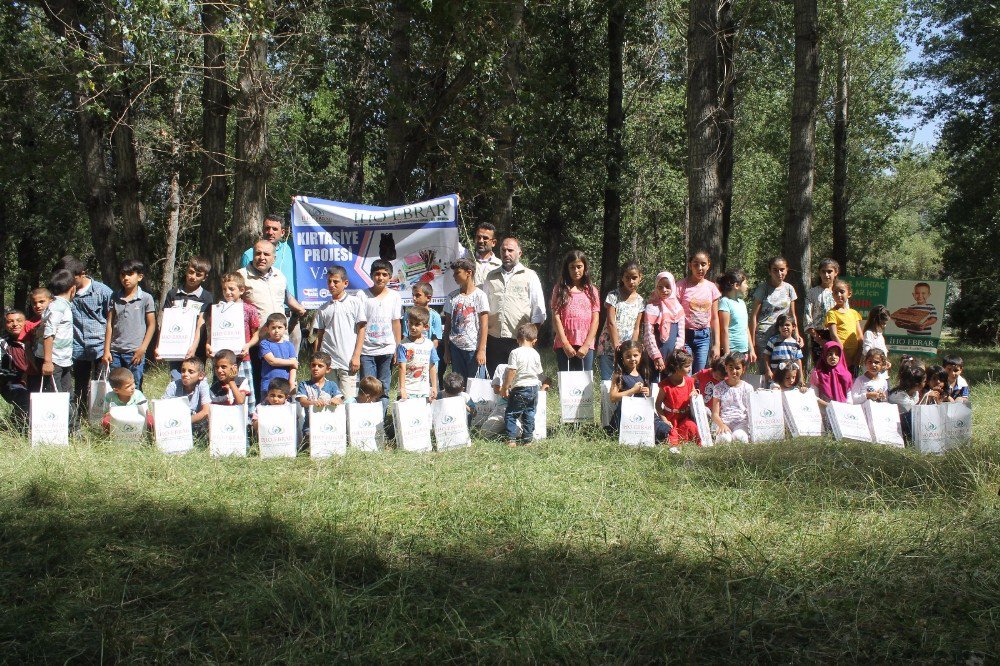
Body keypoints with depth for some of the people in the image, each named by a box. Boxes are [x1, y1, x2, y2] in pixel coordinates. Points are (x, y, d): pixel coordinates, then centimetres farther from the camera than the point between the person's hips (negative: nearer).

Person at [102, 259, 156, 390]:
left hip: (135, 353, -3)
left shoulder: (146, 298, -1)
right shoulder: (115, 298, 8)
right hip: (115, 352, 3)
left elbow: (151, 325, 0)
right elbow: (109, 324, 9)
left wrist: (142, 349, -7)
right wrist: (106, 350, 4)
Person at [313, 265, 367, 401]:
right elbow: (319, 335, 15)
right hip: (327, 360, 3)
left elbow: (361, 330, 1)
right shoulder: (324, 308, 14)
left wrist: (356, 356, -6)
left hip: (347, 360, -3)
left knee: (348, 400, -7)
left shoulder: (355, 302, 4)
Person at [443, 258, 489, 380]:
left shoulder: (479, 295, -3)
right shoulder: (452, 296, 10)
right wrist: (446, 350, 8)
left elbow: (484, 325, -7)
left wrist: (482, 350, -12)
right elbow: (448, 324, 12)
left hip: (474, 348, -4)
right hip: (456, 347, 4)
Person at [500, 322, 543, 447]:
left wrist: (505, 388, -9)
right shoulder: (536, 354, 2)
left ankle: (511, 439, 0)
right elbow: (539, 373, 10)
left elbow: (511, 372, -17)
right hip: (534, 387, 5)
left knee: (510, 414, 6)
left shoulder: (515, 352, -14)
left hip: (519, 389, -5)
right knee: (529, 415, 13)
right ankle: (527, 439, 15)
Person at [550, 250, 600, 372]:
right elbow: (556, 318, 0)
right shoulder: (560, 290, 6)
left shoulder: (592, 291, 10)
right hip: (564, 345, -1)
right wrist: (565, 344, -9)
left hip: (586, 346, 1)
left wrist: (586, 345, -7)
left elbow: (595, 320, 4)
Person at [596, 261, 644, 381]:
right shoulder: (613, 296, -2)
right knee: (607, 380, -9)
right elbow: (611, 323, -8)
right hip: (608, 348, -3)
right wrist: (617, 347, -15)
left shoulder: (640, 301, 8)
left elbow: (637, 329, 5)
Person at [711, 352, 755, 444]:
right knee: (724, 439, -34)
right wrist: (722, 425, -19)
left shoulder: (747, 388, 10)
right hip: (724, 423, -1)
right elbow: (715, 414, 2)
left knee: (739, 437, -33)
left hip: (741, 422, 1)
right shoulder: (719, 388, 8)